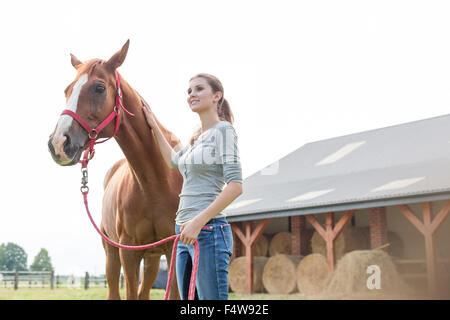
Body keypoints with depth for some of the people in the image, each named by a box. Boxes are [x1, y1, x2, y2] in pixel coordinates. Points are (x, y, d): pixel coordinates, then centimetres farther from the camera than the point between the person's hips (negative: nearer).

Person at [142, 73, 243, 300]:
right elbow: (173, 161, 39)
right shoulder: (197, 137, 18)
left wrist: (198, 222, -22)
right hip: (186, 232, 9)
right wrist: (154, 127, 38)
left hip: (208, 231, -9)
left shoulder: (223, 130, -7)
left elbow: (235, 186, -17)